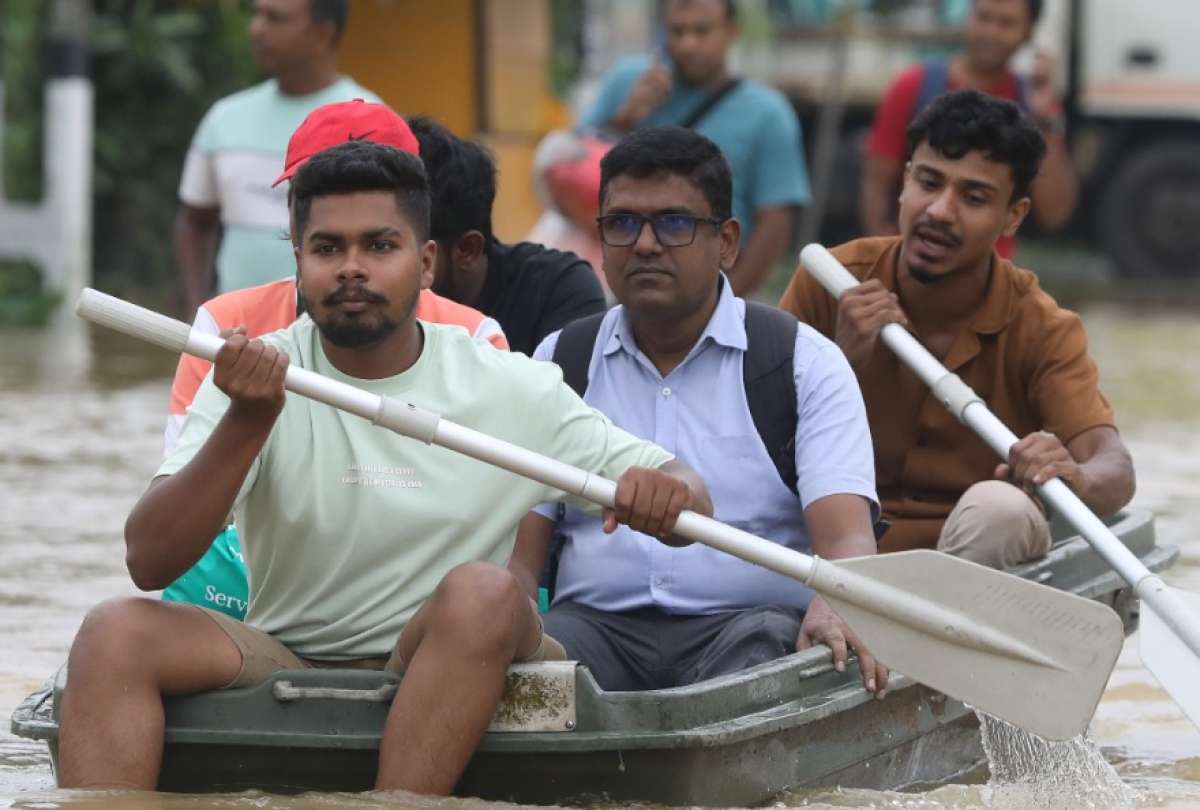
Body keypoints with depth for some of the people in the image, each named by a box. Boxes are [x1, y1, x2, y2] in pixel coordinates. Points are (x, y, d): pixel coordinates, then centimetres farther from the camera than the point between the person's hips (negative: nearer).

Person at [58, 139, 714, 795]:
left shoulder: (512, 390, 1)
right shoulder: (254, 377, 1)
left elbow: (688, 503, 4)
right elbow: (149, 563, -11)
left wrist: (665, 493, -22)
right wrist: (246, 423, -25)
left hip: (456, 677, -1)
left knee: (482, 593, -32)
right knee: (113, 633, -24)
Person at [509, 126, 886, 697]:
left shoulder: (805, 363, 9)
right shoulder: (557, 364, 18)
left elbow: (846, 534, -5)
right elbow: (517, 555, 10)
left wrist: (832, 607, -30)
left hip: (751, 618, -1)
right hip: (595, 622, 1)